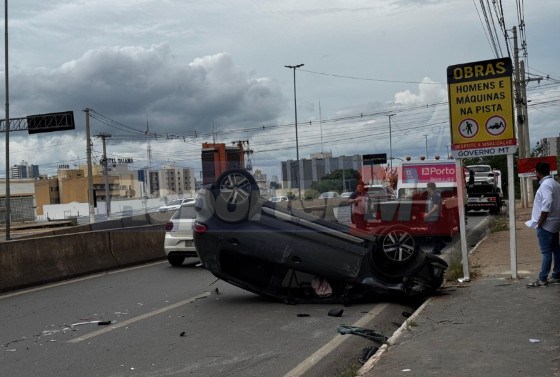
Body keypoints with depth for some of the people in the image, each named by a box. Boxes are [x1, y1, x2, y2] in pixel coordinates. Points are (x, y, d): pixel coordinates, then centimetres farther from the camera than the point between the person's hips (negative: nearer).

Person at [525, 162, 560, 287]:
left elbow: (547, 204, -26)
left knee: (546, 252, -7)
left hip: (546, 224, -10)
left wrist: (540, 222, -20)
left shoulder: (545, 185, -16)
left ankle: (542, 279, -4)